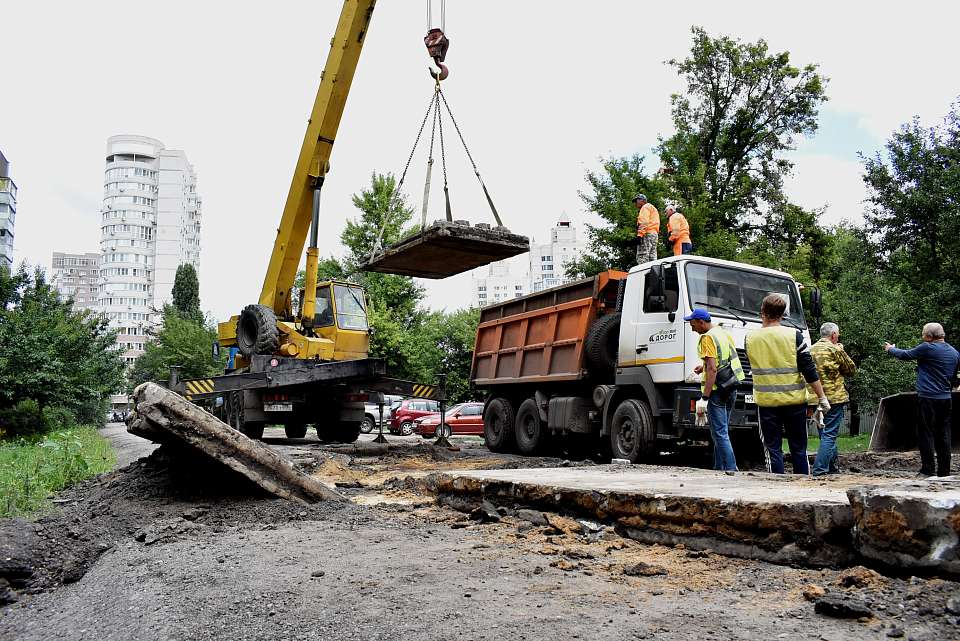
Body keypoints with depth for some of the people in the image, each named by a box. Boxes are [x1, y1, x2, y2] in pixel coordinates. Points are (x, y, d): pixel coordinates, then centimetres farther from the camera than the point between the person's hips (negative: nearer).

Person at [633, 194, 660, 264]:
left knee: (642, 258, -17)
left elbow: (644, 222, -14)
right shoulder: (653, 208, 31)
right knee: (652, 258, 3)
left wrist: (639, 235, -21)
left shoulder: (645, 207, 1)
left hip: (647, 234, -10)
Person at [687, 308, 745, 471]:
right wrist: (705, 367, 23)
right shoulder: (725, 334, 15)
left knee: (720, 433, -7)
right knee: (722, 432, 16)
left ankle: (731, 469, -11)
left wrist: (704, 398, -23)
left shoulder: (708, 338, -14)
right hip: (731, 390, 9)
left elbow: (712, 369, -22)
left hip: (717, 390, -9)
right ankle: (719, 468, 20)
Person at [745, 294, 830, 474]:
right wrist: (822, 397, -1)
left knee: (773, 449, 5)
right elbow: (809, 370, -8)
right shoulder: (794, 335, -7)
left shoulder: (750, 338, -2)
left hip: (766, 402, 0)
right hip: (794, 400, 0)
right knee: (799, 449, 11)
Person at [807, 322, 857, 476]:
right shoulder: (835, 349, -8)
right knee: (829, 435, -5)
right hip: (834, 398, -7)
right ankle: (820, 471, -11)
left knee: (825, 434, 16)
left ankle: (832, 468, 25)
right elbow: (851, 370, 4)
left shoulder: (811, 350, 10)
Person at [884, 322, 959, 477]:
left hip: (928, 398, -6)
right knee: (943, 435, 9)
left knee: (926, 434, 0)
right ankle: (944, 471, 13)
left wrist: (890, 349, 20)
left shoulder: (927, 348, -12)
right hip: (946, 399, 6)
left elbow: (905, 355, 2)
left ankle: (928, 470, 1)